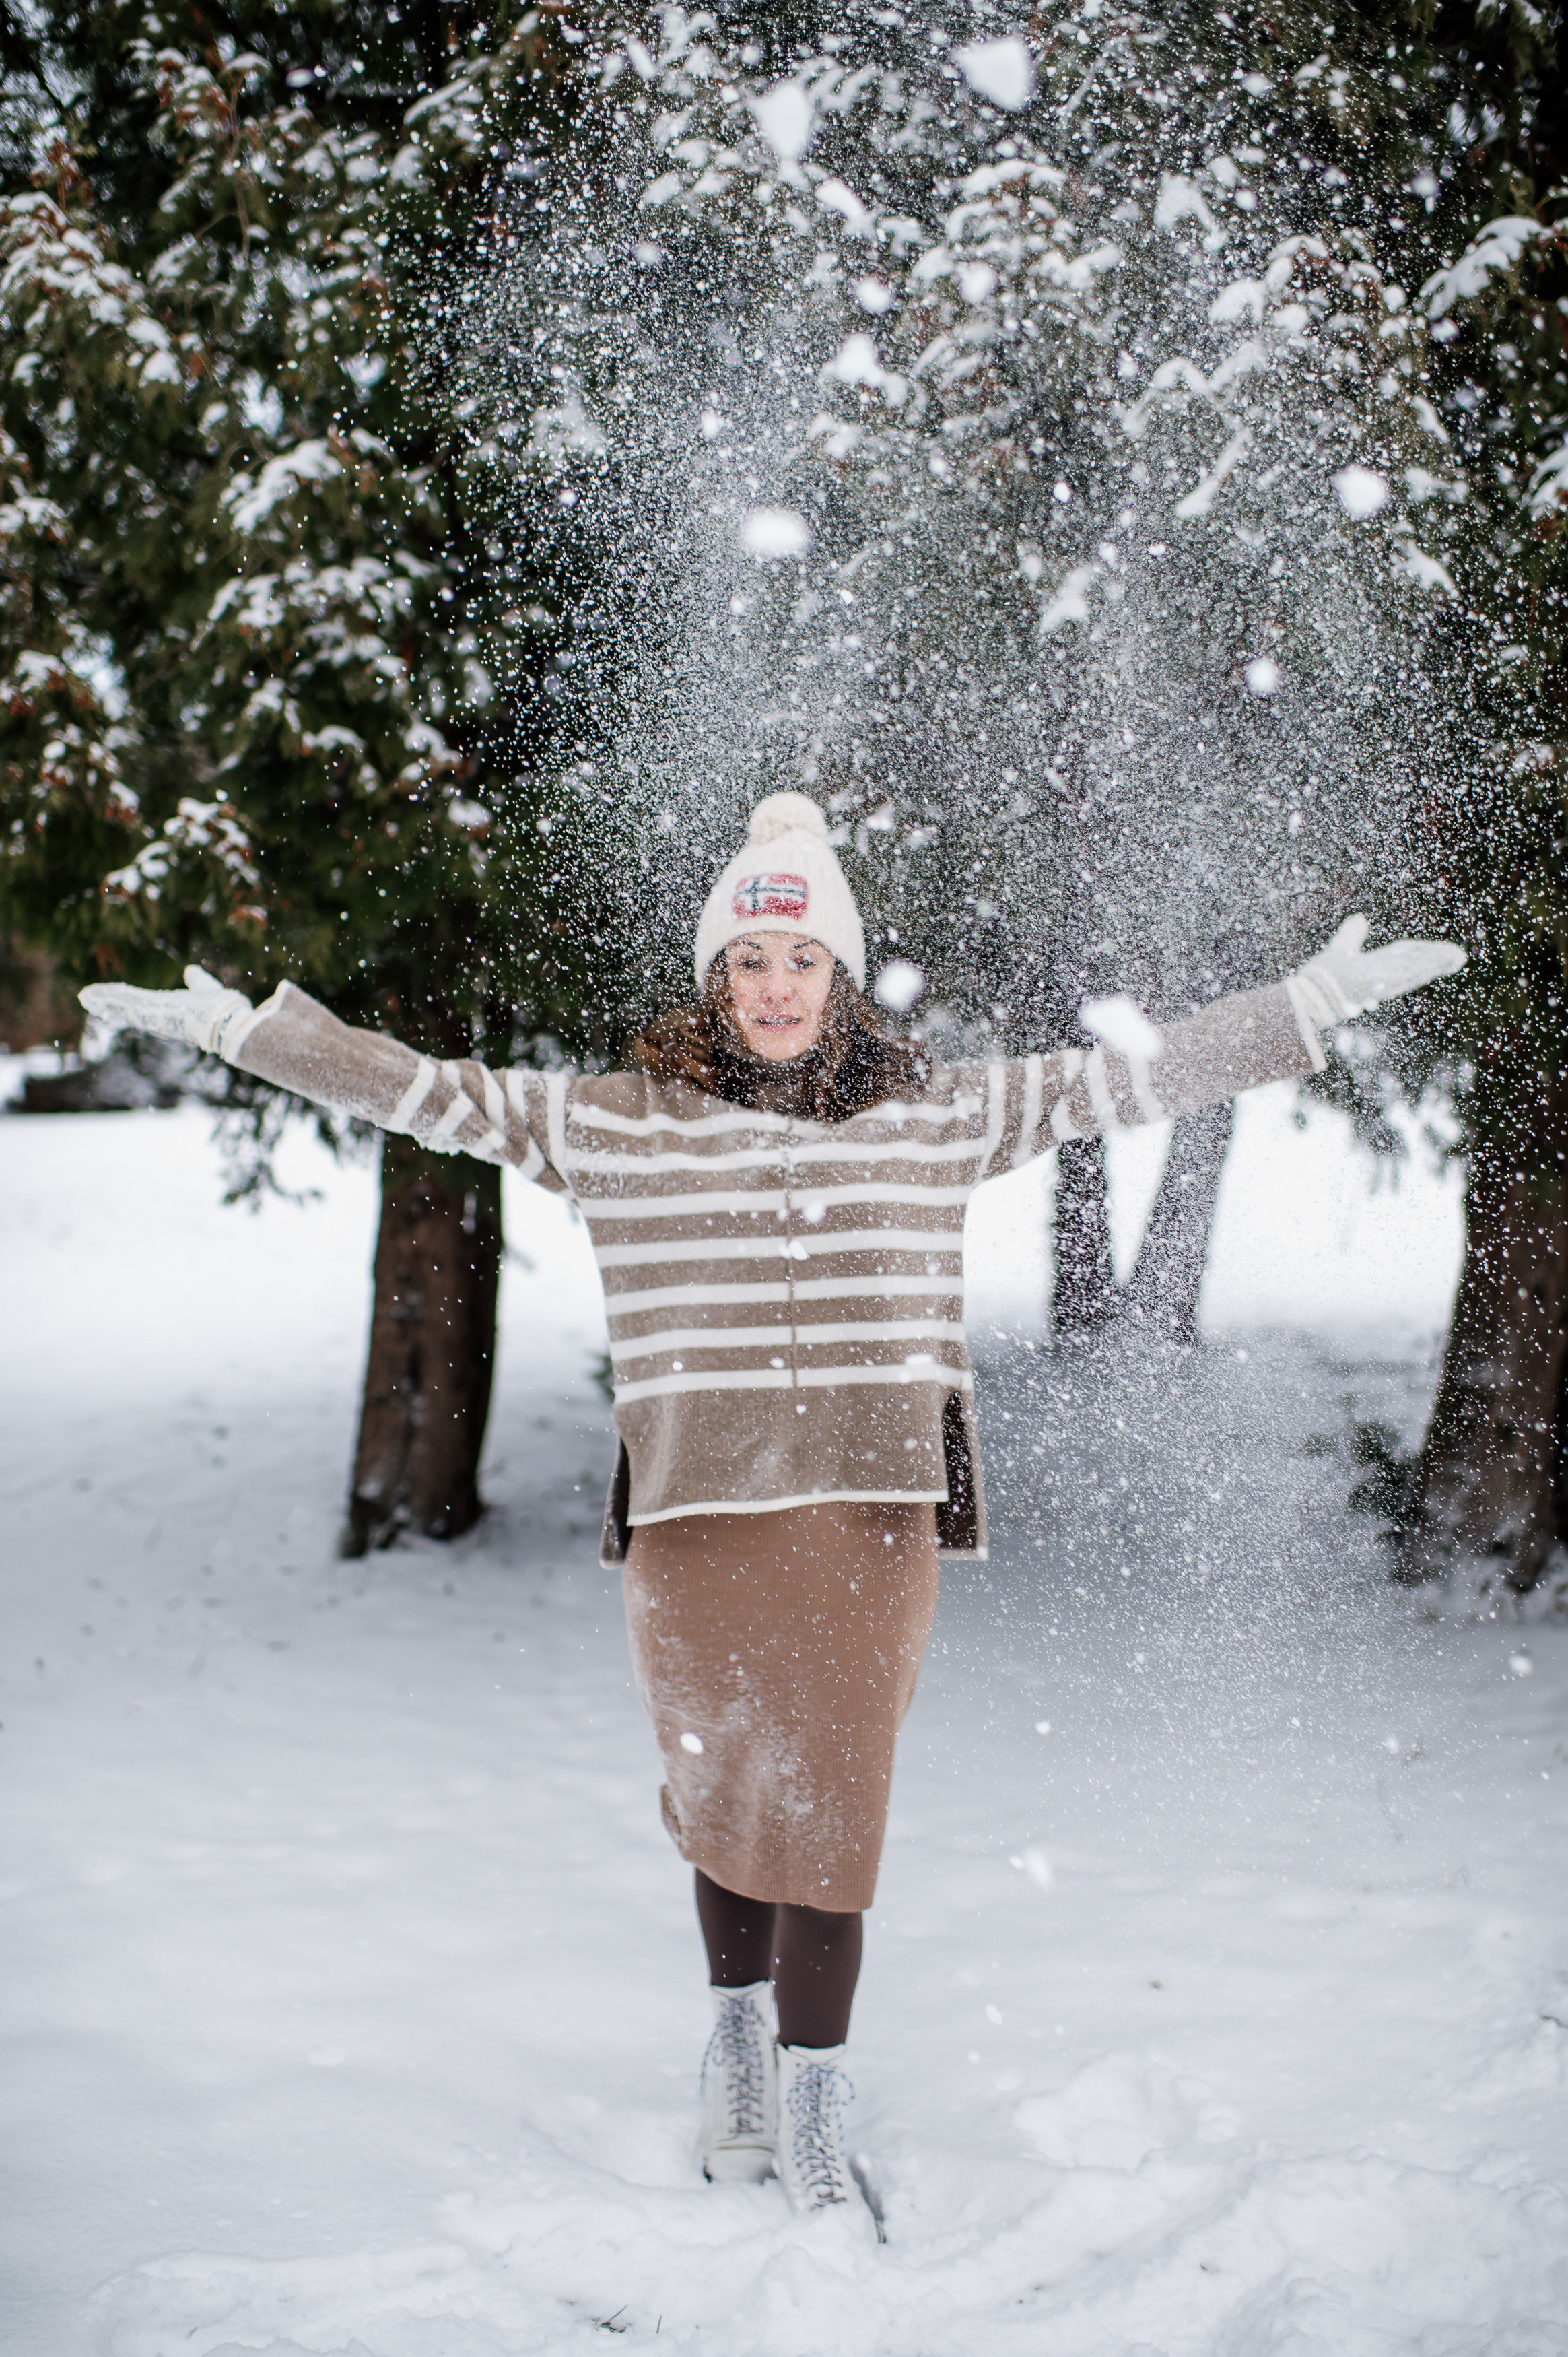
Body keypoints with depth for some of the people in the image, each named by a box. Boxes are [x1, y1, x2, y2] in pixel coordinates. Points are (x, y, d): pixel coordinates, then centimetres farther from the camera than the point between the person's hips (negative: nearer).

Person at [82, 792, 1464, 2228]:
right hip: (695, 1514, 0)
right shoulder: (618, 1123, 5)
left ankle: (813, 2119, 8)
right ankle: (740, 2037, 33)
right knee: (719, 1785, 10)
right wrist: (239, 1027, 7)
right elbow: (432, 1096, 8)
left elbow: (1130, 1077, 12)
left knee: (832, 1794, -2)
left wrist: (1318, 1001, 11)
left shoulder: (939, 1118, 8)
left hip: (872, 1511, 0)